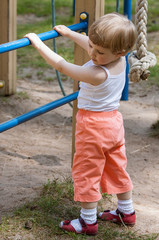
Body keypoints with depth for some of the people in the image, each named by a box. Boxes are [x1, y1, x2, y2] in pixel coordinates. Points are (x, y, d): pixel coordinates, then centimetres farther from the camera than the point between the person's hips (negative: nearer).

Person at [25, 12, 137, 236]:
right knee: (117, 169, 21)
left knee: (86, 173, 6)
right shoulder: (121, 61, -8)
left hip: (93, 126, -8)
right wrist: (69, 33, 24)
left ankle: (88, 221, 16)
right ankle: (126, 212, 34)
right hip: (114, 121, 9)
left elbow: (61, 65, -23)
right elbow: (90, 43, 12)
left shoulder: (96, 74, -31)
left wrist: (38, 43, -14)